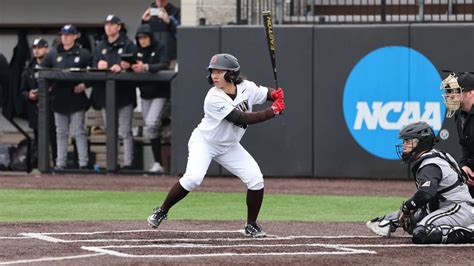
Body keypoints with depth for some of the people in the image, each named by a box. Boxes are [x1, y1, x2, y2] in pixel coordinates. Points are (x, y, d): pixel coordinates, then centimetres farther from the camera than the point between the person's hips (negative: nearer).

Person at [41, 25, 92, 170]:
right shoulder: (53, 54, 11)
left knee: (79, 132, -5)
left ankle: (83, 163, -3)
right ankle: (60, 163, 12)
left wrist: (84, 85, -15)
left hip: (76, 97, -4)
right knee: (61, 133, 9)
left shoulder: (83, 54, 1)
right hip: (59, 97, 4)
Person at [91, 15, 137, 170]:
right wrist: (99, 66, -8)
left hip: (124, 93, -6)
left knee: (125, 131, -7)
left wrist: (122, 67, -25)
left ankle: (128, 163, -8)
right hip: (105, 93, 6)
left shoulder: (128, 44, 1)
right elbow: (93, 67, 14)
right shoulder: (100, 47, 18)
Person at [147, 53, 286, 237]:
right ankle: (162, 212, -8)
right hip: (204, 142, -5)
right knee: (193, 178, -28)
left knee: (256, 179, -8)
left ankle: (251, 225, 9)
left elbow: (268, 93, 4)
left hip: (229, 146, 5)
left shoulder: (246, 88, -11)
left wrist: (276, 95, -22)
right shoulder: (214, 99, -28)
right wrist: (272, 112, -31)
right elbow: (242, 119, -32)